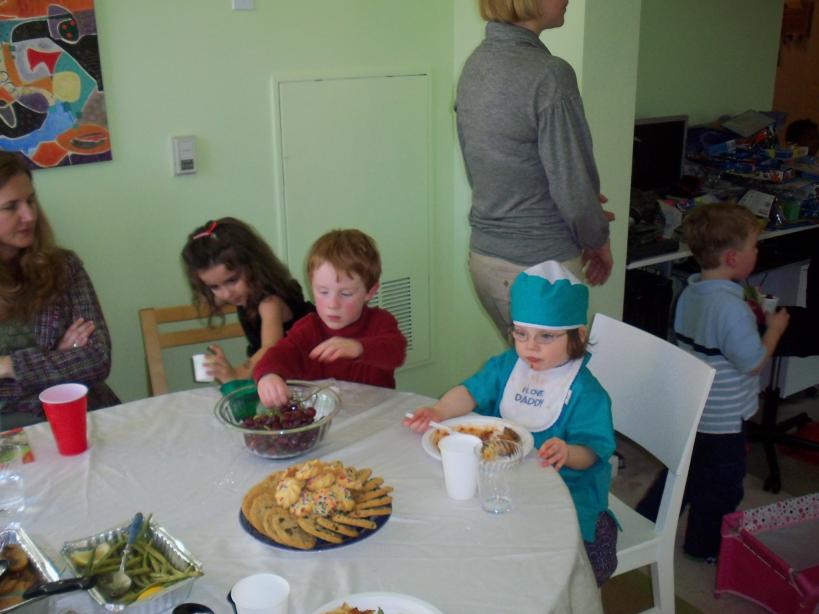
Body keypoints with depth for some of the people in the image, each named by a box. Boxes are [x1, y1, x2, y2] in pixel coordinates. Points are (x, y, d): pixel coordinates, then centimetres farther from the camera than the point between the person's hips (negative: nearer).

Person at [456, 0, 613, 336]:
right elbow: (572, 184, -18)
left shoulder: (474, 64, 5)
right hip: (539, 269, -8)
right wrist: (598, 239, 2)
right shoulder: (549, 75, -20)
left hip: (483, 257, 8)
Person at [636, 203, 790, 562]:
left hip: (688, 411, 8)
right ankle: (706, 547, 31)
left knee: (685, 470, 25)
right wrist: (774, 329, -8)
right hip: (723, 420, -8)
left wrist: (751, 317, 10)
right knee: (721, 485, 13)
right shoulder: (731, 307, -29)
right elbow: (753, 362, -23)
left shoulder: (690, 293, -1)